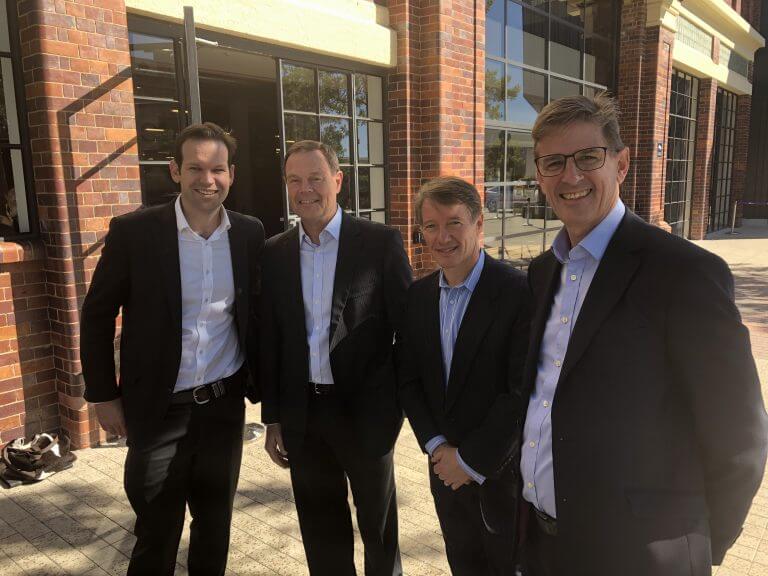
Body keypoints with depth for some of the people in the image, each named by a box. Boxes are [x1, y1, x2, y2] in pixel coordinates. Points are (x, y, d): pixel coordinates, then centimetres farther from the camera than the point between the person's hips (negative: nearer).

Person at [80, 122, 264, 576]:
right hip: (159, 410, -2)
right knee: (157, 537, 13)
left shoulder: (250, 234, -1)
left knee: (216, 525, 19)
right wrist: (104, 395, -2)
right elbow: (98, 315, -2)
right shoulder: (133, 232, -10)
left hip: (225, 405, 3)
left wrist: (260, 385, 7)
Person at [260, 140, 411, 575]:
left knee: (378, 527, 17)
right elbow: (270, 342, 6)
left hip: (366, 410, -3)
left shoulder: (381, 242, -8)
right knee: (321, 529, 20)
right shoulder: (275, 253, 3)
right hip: (302, 414, 3)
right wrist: (273, 419, 7)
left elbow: (408, 327, -6)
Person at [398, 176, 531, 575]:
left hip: (503, 470, -4)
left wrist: (471, 461, -14)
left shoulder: (519, 292, -17)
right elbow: (408, 380, 5)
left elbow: (523, 391, -19)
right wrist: (437, 446, -7)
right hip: (446, 467, 5)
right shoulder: (417, 296, 1)